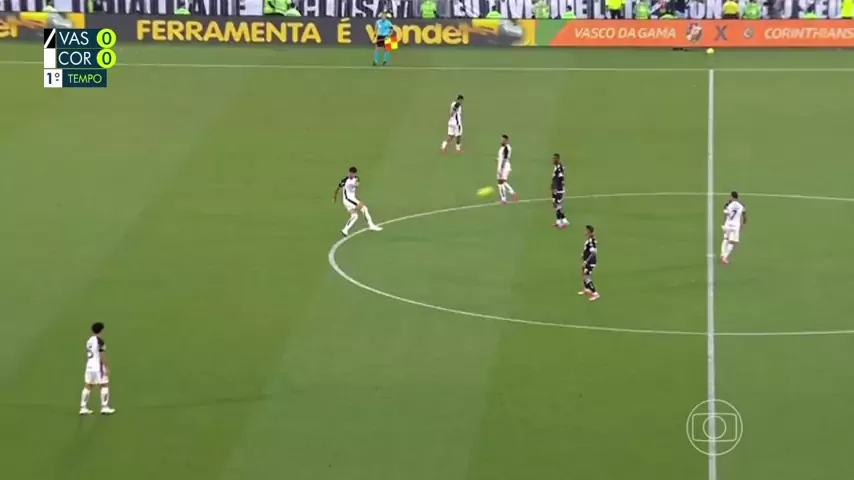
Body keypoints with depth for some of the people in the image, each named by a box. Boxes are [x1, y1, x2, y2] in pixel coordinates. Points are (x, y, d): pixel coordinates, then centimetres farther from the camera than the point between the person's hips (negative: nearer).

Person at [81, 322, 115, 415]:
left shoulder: (89, 340, 9)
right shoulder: (100, 341, -13)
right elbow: (102, 356, -16)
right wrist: (106, 368, -12)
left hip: (89, 366, 7)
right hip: (98, 367, -7)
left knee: (88, 386, 9)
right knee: (104, 386, 2)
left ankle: (83, 408, 7)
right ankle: (104, 408, 1)